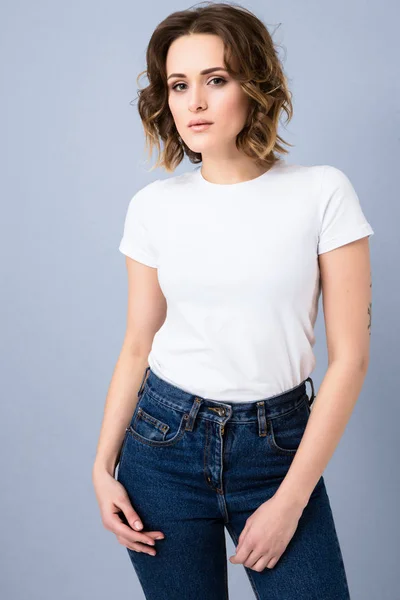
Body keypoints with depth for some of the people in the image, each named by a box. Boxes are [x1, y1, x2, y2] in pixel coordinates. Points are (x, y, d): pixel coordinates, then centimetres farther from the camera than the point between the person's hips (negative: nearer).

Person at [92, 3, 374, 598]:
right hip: (164, 440, 2)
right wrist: (103, 467, 0)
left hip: (279, 443, -1)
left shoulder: (322, 192, -9)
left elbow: (349, 356, -9)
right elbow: (137, 346, 6)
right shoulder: (153, 206, -1)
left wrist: (290, 500, -11)